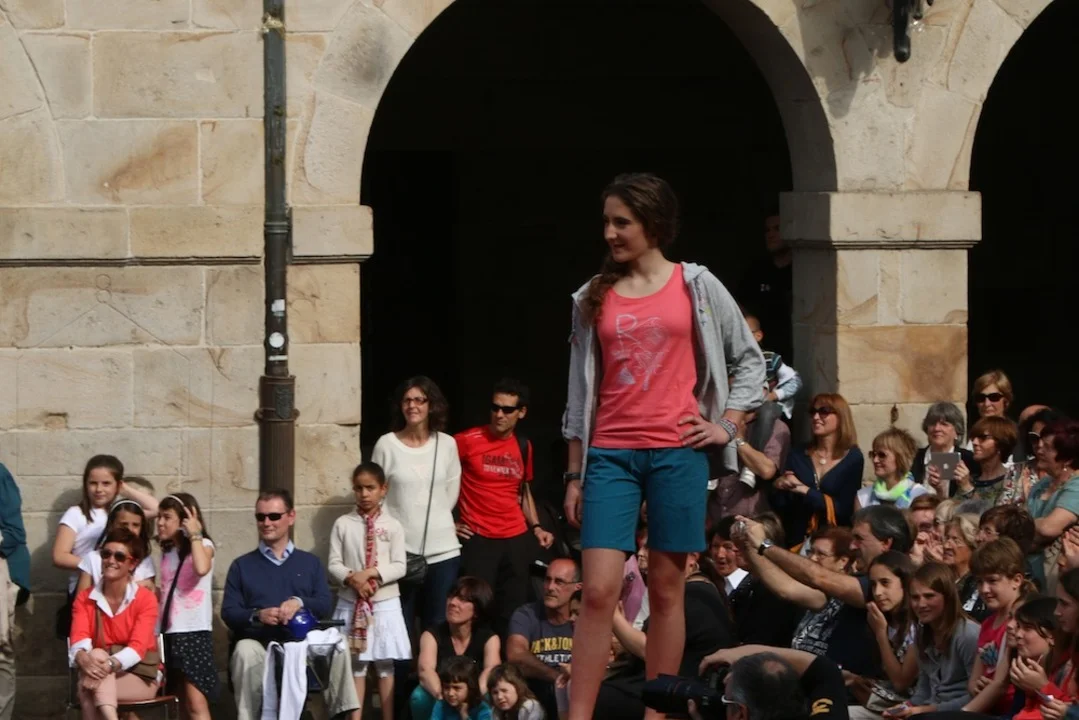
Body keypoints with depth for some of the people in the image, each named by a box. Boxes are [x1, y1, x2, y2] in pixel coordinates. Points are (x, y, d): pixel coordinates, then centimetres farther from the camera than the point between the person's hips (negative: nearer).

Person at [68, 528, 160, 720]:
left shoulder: (146, 599, -6)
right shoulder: (85, 599, 5)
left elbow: (138, 647, -19)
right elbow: (79, 638, -12)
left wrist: (111, 664, -41)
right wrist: (83, 658, -39)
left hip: (140, 676, -2)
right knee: (96, 656, -35)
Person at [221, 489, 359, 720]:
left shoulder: (310, 563, 21)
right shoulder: (241, 566, 17)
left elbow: (325, 606, 8)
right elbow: (228, 612, 6)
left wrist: (300, 603, -15)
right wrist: (257, 616, -15)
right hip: (259, 643, -1)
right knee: (245, 651, -36)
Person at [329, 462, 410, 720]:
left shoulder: (392, 526, -1)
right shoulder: (343, 524, 0)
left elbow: (399, 567, -5)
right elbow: (334, 564, -2)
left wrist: (371, 573, -17)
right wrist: (353, 578, -19)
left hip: (385, 604, 0)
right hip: (351, 603, 0)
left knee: (387, 664, 4)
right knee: (354, 663, 3)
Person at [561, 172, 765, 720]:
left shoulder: (696, 287, 4)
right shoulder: (594, 299, 9)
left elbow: (749, 360, 11)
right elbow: (580, 393, 12)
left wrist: (727, 426, 1)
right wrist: (574, 475, 9)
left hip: (677, 452, -1)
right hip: (610, 454, 1)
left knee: (666, 588, 2)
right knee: (598, 590, -9)